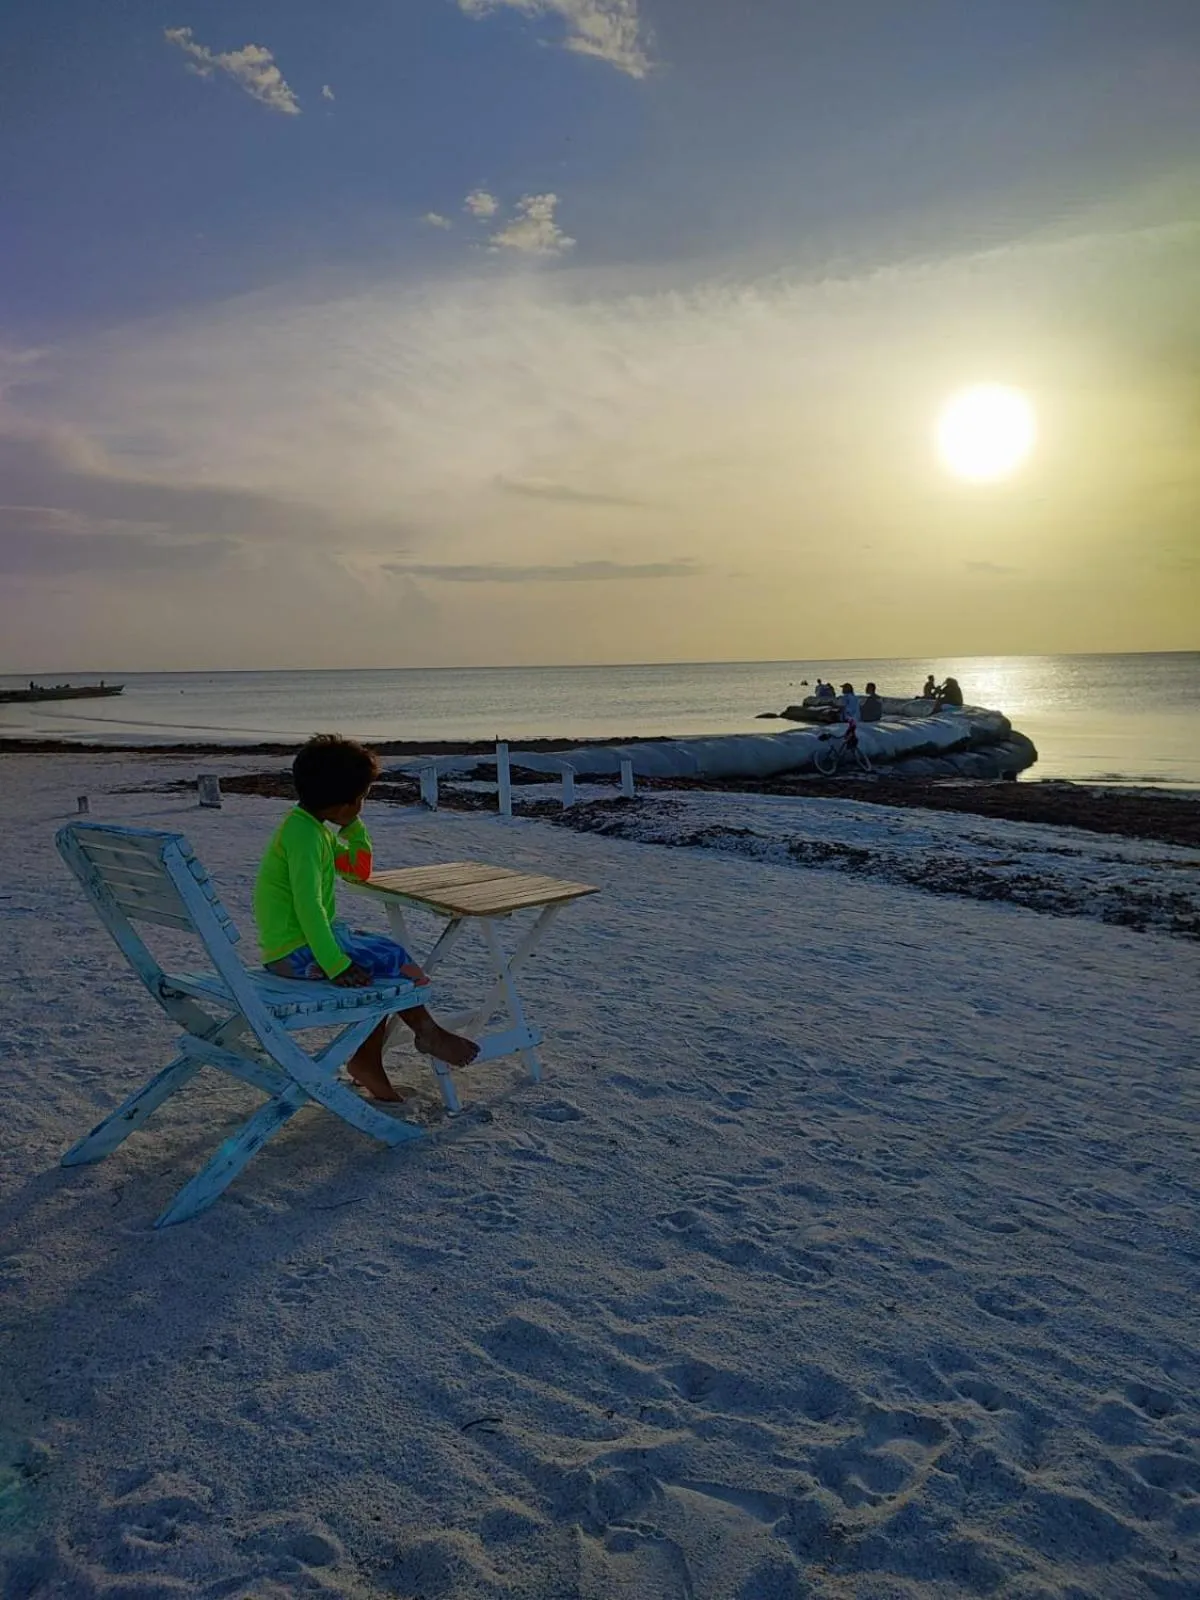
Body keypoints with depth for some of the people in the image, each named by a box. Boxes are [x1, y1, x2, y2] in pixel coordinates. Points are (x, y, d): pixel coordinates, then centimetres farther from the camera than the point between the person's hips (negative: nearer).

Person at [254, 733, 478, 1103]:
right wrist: (336, 965, -31)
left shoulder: (315, 828, 11)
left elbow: (359, 871, 20)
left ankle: (367, 1062, 9)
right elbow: (308, 905, -29)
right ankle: (426, 1031, 11)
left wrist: (354, 826, 8)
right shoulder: (303, 834, -21)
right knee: (394, 960, -9)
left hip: (294, 944, 10)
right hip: (296, 951, -10)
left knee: (386, 969, 8)